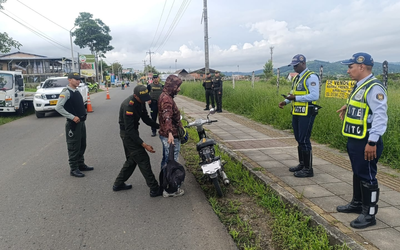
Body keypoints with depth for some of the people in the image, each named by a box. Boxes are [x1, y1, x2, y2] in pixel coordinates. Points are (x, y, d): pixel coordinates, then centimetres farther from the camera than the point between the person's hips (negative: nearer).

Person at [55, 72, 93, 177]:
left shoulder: (77, 91, 12)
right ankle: (74, 169, 8)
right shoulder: (66, 92, -14)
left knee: (82, 145, 16)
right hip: (73, 124, -8)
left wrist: (83, 115, 9)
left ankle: (81, 164, 30)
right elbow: (58, 107, -21)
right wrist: (72, 117, -21)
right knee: (74, 146, -1)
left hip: (81, 122, 8)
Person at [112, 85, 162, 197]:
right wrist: (143, 144, -32)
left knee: (132, 159, 18)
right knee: (143, 159, -7)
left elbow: (146, 119, 6)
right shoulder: (128, 105, -29)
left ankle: (118, 184, 31)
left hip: (132, 132, 9)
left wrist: (159, 126, -8)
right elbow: (129, 129, -29)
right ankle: (154, 189, 0)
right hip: (127, 134, -9)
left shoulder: (141, 102, -1)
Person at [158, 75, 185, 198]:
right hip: (170, 136, -11)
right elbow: (167, 117, -36)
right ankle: (169, 190, 8)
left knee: (166, 160, 21)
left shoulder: (164, 96, 14)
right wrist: (170, 133, -48)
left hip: (166, 135, 11)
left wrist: (180, 126, 36)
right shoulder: (166, 99, -20)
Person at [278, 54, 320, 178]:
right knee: (299, 140, 16)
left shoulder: (311, 77, -12)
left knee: (304, 141, -5)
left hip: (307, 114, -9)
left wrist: (296, 98, -24)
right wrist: (286, 101, 6)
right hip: (296, 113, 9)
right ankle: (302, 164, 29)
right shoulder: (296, 78, 16)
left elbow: (314, 96, -21)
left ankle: (308, 169, 6)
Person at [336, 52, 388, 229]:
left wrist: (372, 142, -27)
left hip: (366, 142, -10)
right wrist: (348, 108, 11)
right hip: (354, 140, 10)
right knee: (357, 173, 20)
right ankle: (357, 204, 36)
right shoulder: (360, 86, 13)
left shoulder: (374, 88, -18)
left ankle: (369, 214, 13)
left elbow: (380, 115, -24)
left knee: (367, 177, 0)